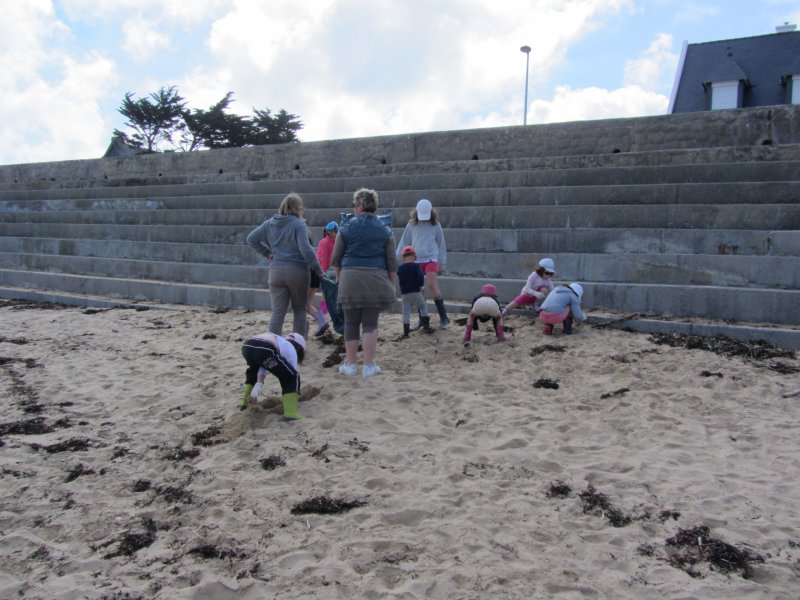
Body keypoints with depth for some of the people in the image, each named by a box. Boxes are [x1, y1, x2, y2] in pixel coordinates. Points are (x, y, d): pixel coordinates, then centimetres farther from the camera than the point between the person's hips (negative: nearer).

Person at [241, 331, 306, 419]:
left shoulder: (280, 342, 42)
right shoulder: (291, 350, 27)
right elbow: (292, 375, 29)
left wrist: (258, 385, 22)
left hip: (247, 347, 7)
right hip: (264, 349, -7)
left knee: (253, 369, 42)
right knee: (292, 377, 11)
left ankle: (246, 402, 43)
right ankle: (290, 413, -1)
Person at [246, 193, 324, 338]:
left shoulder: (269, 223, 8)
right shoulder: (298, 224, -10)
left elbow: (251, 239, 13)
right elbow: (306, 250, -17)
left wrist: (267, 253, 14)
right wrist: (318, 270, -11)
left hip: (276, 271, 4)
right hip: (297, 271, -4)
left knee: (277, 312, 5)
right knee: (299, 310, 11)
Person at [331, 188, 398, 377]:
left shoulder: (346, 228, 4)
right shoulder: (385, 231, 6)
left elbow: (336, 258, 9)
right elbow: (391, 262, 6)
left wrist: (339, 276, 25)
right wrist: (392, 284, 15)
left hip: (350, 278, 0)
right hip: (376, 279, 1)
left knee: (351, 323, 9)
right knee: (370, 323, 6)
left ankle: (350, 364, 16)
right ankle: (369, 365, 6)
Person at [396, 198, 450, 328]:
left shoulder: (435, 224, 2)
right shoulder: (411, 225, 5)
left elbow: (441, 244, 7)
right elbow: (404, 243, 9)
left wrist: (442, 263, 7)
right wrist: (396, 259, 4)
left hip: (431, 260, -3)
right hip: (416, 261, 3)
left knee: (432, 285, -18)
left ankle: (443, 317, -15)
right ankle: (422, 318, 16)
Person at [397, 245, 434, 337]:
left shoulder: (400, 268, 3)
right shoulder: (416, 266, -7)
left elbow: (399, 280, 10)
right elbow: (421, 277, -15)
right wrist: (420, 286, -1)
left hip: (404, 294, 3)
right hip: (416, 292, -2)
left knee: (406, 312, 5)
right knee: (423, 307, 16)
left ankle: (406, 332, 2)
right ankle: (426, 326, 9)